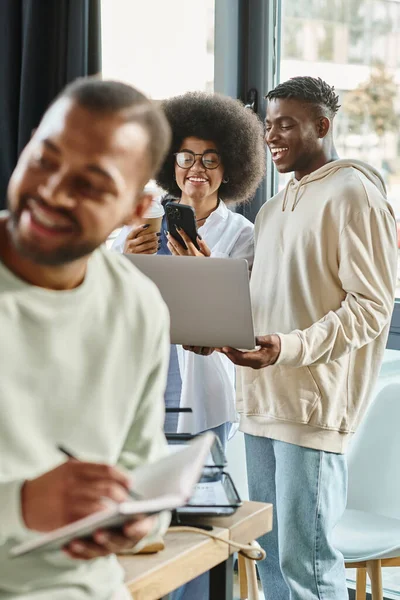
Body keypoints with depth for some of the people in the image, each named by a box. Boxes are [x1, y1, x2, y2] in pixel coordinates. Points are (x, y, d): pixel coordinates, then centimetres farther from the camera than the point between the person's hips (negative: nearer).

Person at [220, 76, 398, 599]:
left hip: (312, 404, -8)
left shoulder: (354, 196, -6)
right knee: (269, 556, 11)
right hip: (262, 399, 8)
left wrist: (292, 347, -24)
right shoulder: (273, 210, 20)